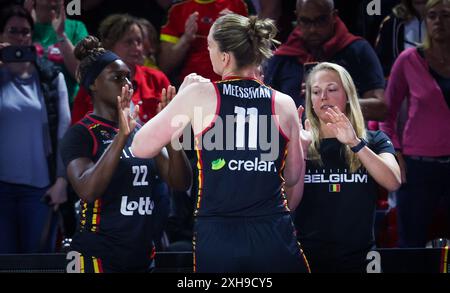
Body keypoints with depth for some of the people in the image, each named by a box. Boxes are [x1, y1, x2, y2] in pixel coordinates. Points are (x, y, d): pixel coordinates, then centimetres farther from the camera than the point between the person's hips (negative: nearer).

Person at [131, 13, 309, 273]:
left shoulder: (199, 93, -3)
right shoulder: (284, 104, 3)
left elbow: (140, 148, 4)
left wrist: (183, 97, 13)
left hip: (216, 236, -1)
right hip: (274, 237, 1)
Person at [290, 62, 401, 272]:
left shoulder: (374, 141, 4)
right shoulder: (299, 142, 4)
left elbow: (393, 183, -15)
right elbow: (290, 200, -8)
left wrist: (355, 143, -24)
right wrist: (300, 150, -19)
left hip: (356, 257, 0)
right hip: (307, 255, 0)